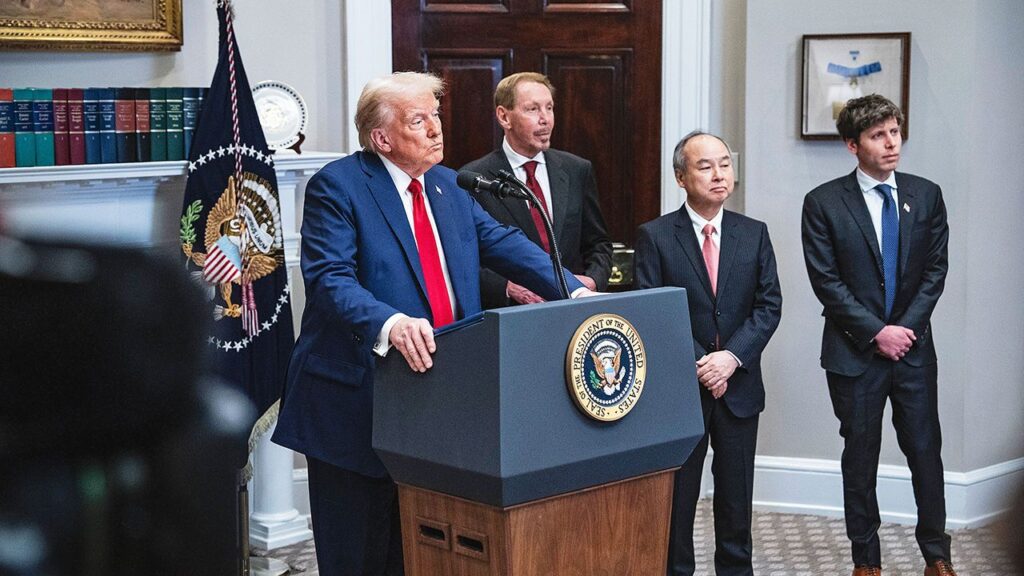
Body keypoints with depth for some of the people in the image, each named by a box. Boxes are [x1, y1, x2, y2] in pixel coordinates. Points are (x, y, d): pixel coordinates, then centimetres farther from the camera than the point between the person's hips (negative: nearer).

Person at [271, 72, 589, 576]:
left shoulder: (446, 186, 14)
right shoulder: (337, 186, -9)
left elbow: (503, 244, 8)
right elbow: (330, 279, -20)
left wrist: (573, 291, -6)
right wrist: (389, 323, -38)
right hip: (358, 397, -6)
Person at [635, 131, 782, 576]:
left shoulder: (754, 234, 6)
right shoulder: (655, 236, -4)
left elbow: (769, 306, 1)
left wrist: (731, 357, -13)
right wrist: (698, 365, -14)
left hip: (739, 387, 3)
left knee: (736, 497, 11)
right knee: (676, 498, 6)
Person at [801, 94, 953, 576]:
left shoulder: (926, 195, 4)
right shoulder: (823, 203, -5)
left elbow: (935, 270, 4)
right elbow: (826, 282, -8)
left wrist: (907, 326, -8)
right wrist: (876, 332, -12)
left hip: (913, 347, 2)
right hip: (854, 351, -2)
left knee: (925, 449, 6)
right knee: (860, 456, 8)